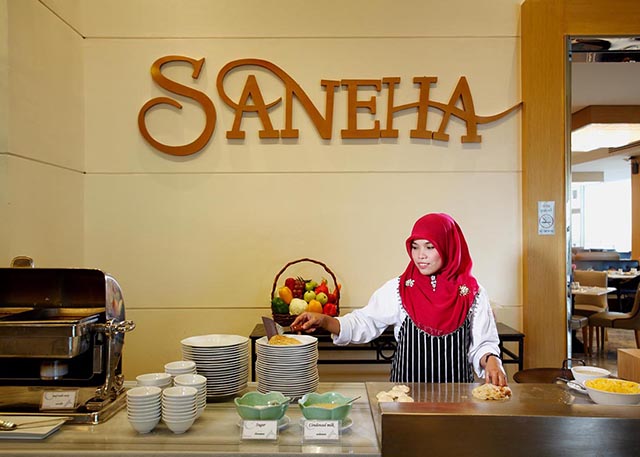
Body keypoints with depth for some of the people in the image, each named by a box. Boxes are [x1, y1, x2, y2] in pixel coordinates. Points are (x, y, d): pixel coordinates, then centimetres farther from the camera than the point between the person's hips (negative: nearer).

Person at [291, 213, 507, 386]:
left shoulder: (473, 293, 3)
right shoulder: (397, 289, 3)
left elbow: (483, 344, 8)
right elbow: (364, 323, 2)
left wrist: (490, 361, -12)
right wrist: (323, 321, -12)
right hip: (406, 389, 0)